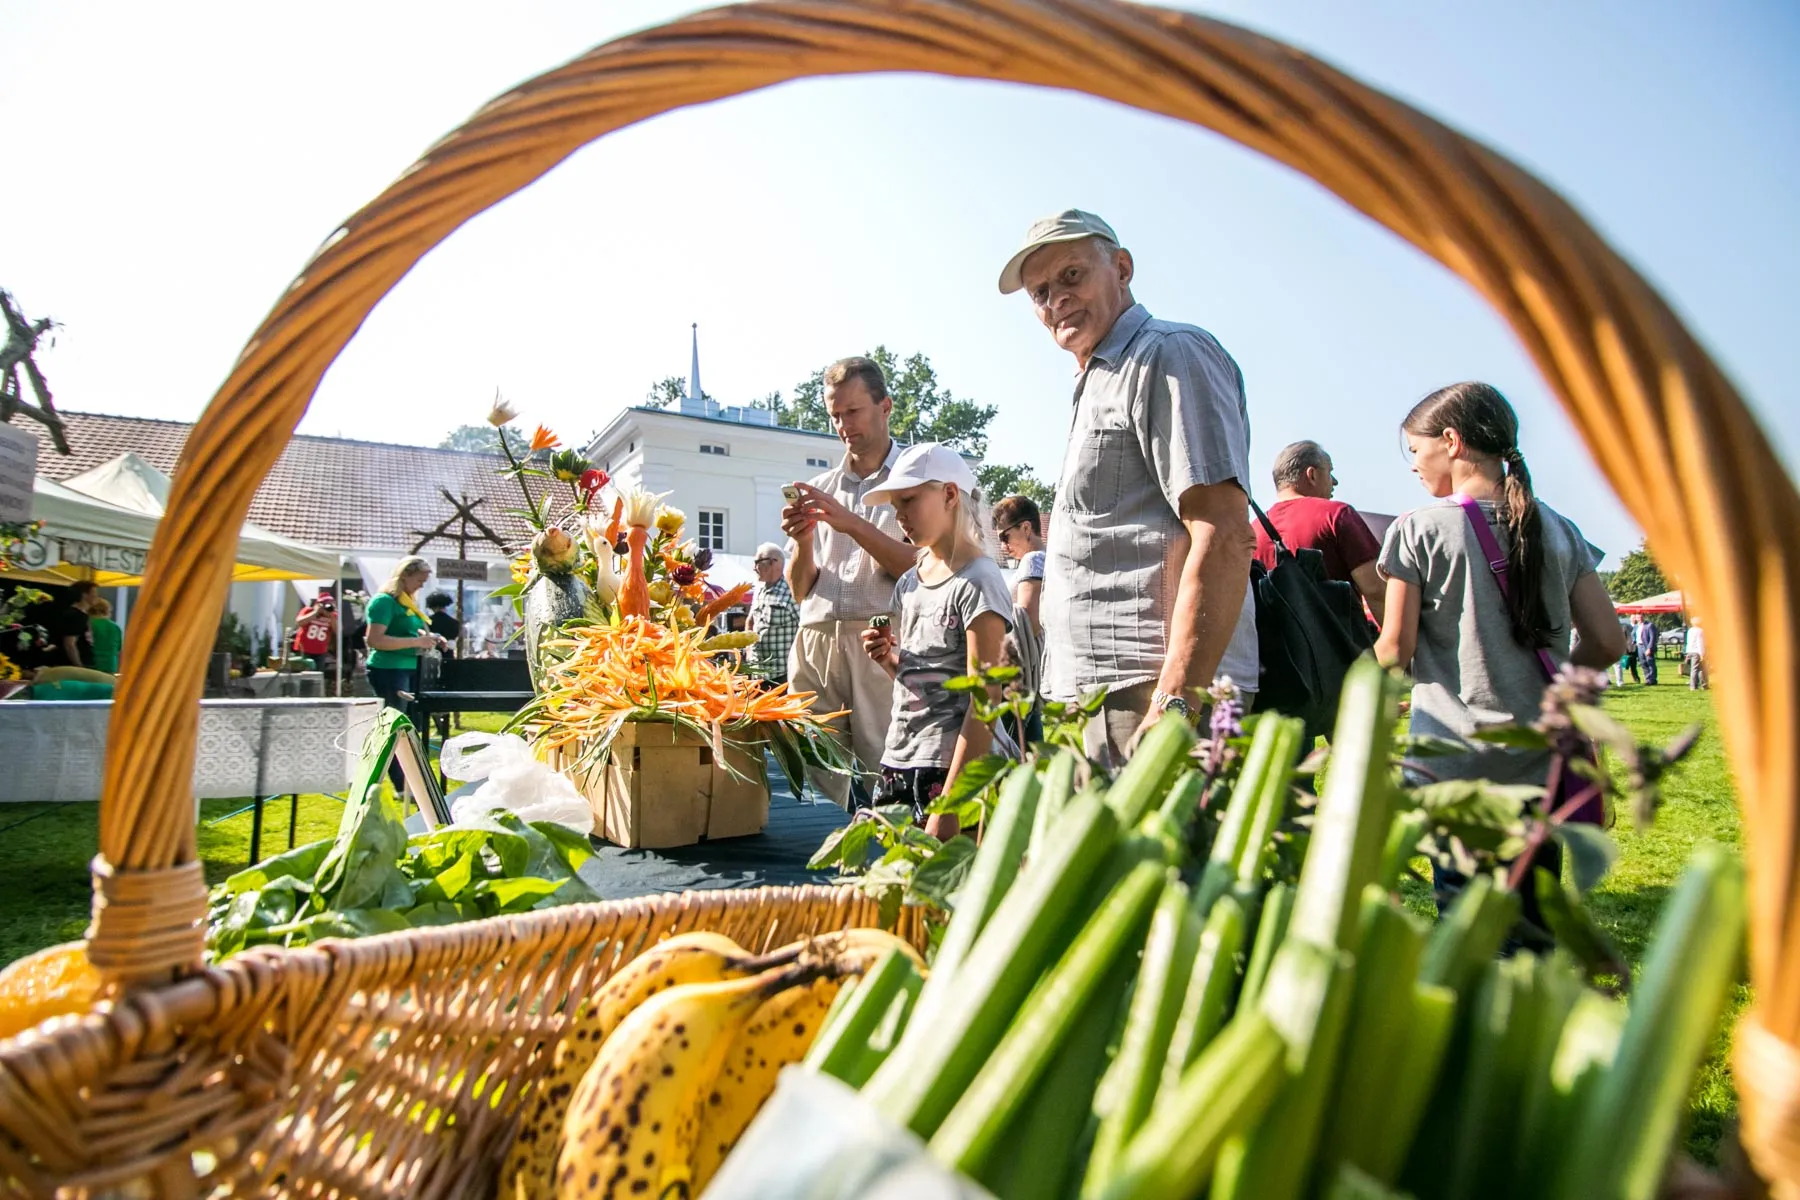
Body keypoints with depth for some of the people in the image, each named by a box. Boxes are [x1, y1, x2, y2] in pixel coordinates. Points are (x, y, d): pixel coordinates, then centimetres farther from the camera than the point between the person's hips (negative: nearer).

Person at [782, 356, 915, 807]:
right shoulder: (819, 489, 20)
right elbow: (800, 591, 18)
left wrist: (852, 524, -12)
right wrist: (802, 542, -1)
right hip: (816, 640, 4)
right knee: (812, 778, 1)